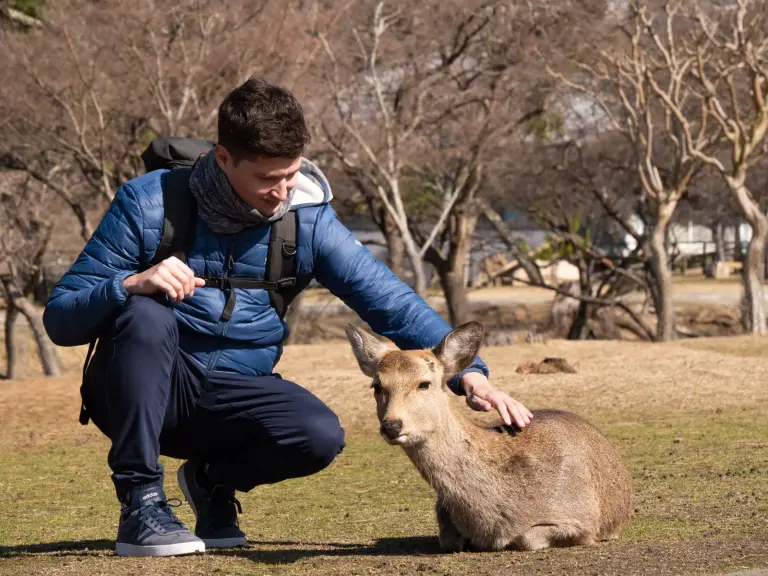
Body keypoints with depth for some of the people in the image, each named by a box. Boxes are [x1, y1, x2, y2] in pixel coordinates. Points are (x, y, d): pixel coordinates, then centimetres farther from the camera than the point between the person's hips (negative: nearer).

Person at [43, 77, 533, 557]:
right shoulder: (149, 204, -12)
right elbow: (60, 319, -12)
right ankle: (141, 503, -23)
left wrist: (468, 373, -20)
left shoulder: (307, 218, -4)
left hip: (233, 399, 2)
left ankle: (214, 480, 6)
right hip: (142, 395, -2)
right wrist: (130, 284, -32)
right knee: (147, 314, -34)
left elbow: (391, 303, -6)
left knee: (321, 435, -28)